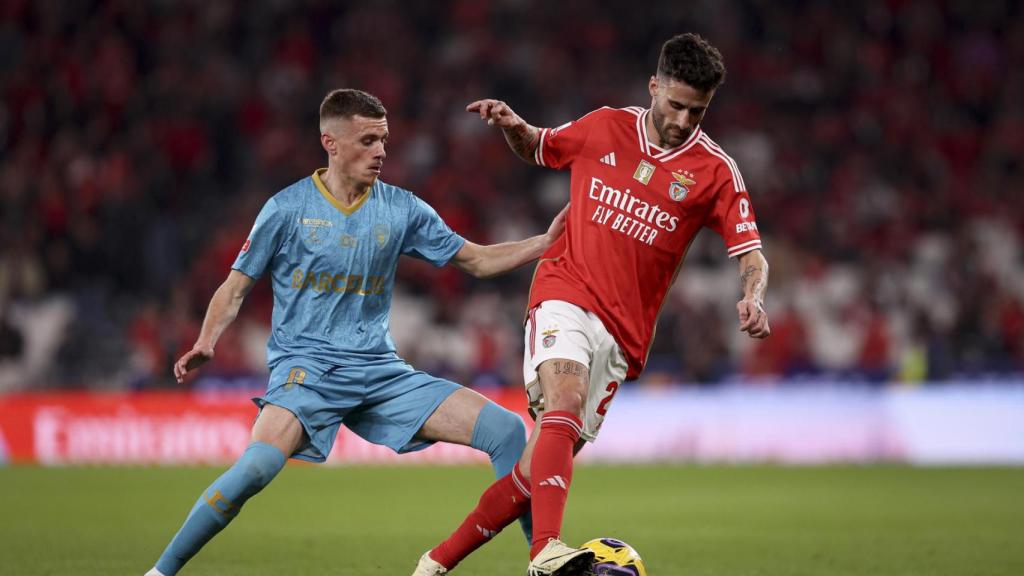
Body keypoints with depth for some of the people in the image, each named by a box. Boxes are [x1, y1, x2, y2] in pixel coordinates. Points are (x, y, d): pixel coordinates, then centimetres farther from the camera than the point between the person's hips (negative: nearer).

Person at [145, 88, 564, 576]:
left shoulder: (401, 209, 8)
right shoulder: (288, 208, -2)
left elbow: (477, 261, 14)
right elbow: (236, 286, 2)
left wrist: (545, 243, 0)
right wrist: (206, 342, -16)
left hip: (381, 371, 4)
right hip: (305, 365, -4)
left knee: (507, 431, -9)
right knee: (259, 464, -34)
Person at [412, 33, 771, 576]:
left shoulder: (716, 171, 2)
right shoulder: (604, 128, 6)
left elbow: (751, 253, -1)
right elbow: (537, 148, 24)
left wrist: (752, 297, -23)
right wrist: (512, 125, 2)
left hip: (624, 332, 1)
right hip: (566, 293, -1)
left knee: (536, 468, -1)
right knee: (565, 400, -32)